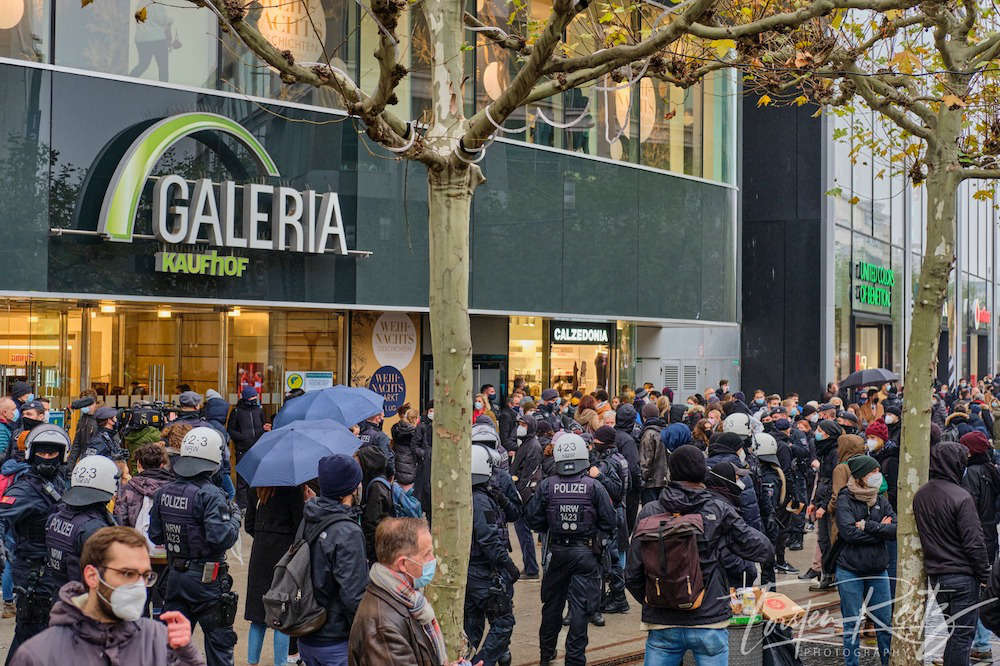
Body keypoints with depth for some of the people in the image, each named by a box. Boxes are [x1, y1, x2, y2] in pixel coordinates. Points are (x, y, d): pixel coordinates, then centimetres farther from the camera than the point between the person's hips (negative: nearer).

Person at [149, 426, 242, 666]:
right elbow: (221, 538, -24)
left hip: (174, 575, 6)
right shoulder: (210, 495, -18)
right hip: (206, 579, -6)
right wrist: (234, 517, -7)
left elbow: (155, 537, 9)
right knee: (218, 641, 7)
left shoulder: (163, 493, 3)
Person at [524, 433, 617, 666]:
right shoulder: (594, 486, -9)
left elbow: (533, 519, -4)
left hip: (556, 552, 2)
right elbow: (610, 522, -7)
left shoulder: (546, 486, -6)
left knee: (552, 603, 17)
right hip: (585, 553, -2)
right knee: (580, 607, 3)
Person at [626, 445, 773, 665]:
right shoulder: (720, 512, -6)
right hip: (709, 622, -1)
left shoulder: (649, 513, -1)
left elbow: (632, 574, 0)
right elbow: (764, 550, -1)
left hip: (662, 624, 2)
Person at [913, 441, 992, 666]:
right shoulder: (960, 497, -17)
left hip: (935, 576, 7)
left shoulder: (919, 496, 5)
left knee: (954, 631, 18)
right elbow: (974, 542, -16)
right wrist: (984, 574, -7)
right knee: (962, 635, -1)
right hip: (962, 576, -7)